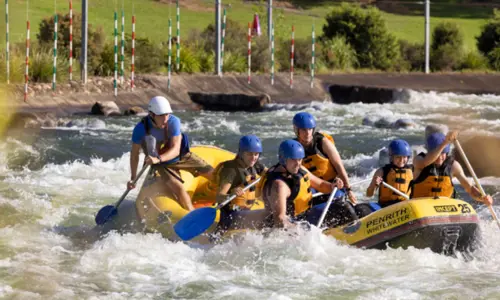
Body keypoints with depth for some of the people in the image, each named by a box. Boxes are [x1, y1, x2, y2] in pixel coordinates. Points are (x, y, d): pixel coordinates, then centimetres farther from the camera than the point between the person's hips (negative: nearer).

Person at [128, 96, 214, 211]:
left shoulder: (173, 122, -24)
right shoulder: (140, 129, -25)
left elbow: (175, 150, -30)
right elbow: (134, 154, -12)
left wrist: (158, 159, -48)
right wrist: (133, 178, -11)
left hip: (182, 156, 2)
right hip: (163, 165, -2)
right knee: (179, 189, -27)